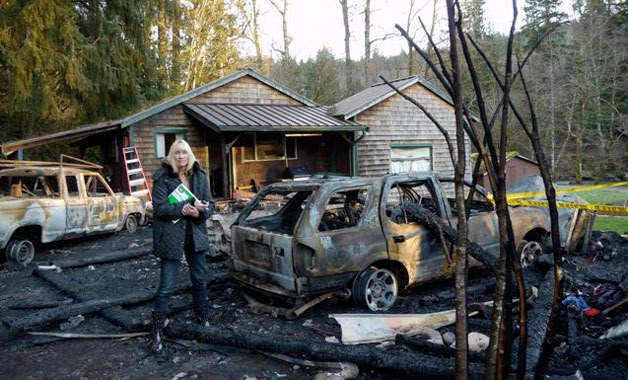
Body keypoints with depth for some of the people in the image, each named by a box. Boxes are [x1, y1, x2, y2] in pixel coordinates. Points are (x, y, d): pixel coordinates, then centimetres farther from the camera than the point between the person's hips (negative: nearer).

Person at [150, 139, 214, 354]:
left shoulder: (199, 176, 3)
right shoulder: (162, 177, -9)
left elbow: (210, 204, 3)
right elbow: (158, 207, -16)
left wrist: (201, 210, -19)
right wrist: (182, 209, -28)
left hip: (196, 234, 5)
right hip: (171, 237, -5)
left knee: (200, 280, 16)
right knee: (166, 286, -3)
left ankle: (202, 317, 36)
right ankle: (157, 331, 7)